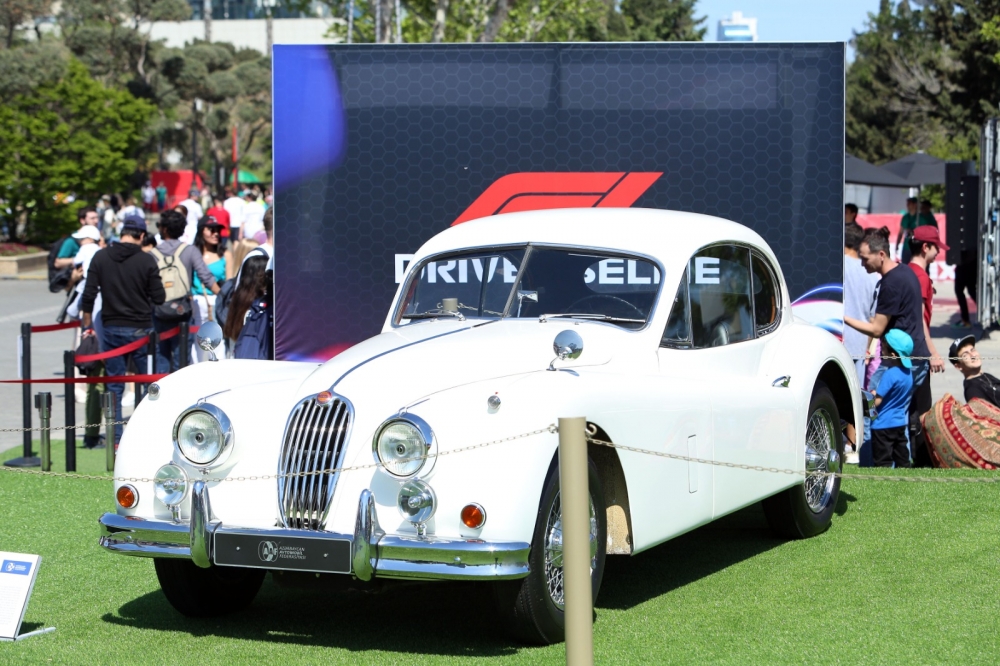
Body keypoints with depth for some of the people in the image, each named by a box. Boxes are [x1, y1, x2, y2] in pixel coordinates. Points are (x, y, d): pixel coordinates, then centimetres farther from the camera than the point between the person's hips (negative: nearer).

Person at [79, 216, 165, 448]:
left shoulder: (101, 257, 0)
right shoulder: (146, 260, -7)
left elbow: (88, 295, -2)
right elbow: (159, 298, -7)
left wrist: (87, 326, 8)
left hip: (111, 329, 2)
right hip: (140, 329, -2)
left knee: (114, 386, 8)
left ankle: (115, 438, 7)